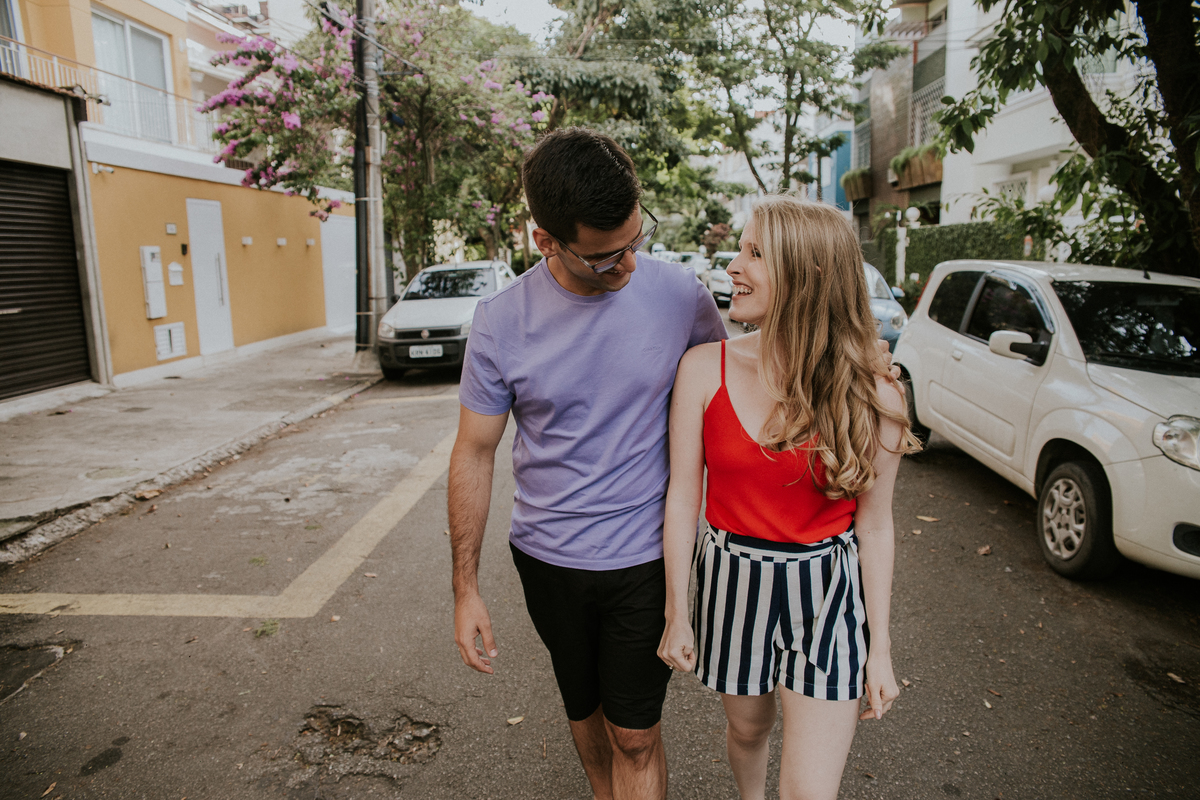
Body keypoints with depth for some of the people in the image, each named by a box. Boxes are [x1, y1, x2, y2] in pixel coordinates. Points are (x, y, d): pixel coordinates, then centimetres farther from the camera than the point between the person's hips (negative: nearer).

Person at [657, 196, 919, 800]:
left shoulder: (870, 396, -13)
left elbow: (874, 525, -4)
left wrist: (880, 646, 2)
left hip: (827, 593, -1)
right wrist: (677, 614, 0)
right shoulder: (704, 369, -12)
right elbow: (682, 496, -6)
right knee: (747, 728, 24)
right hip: (733, 584, 2)